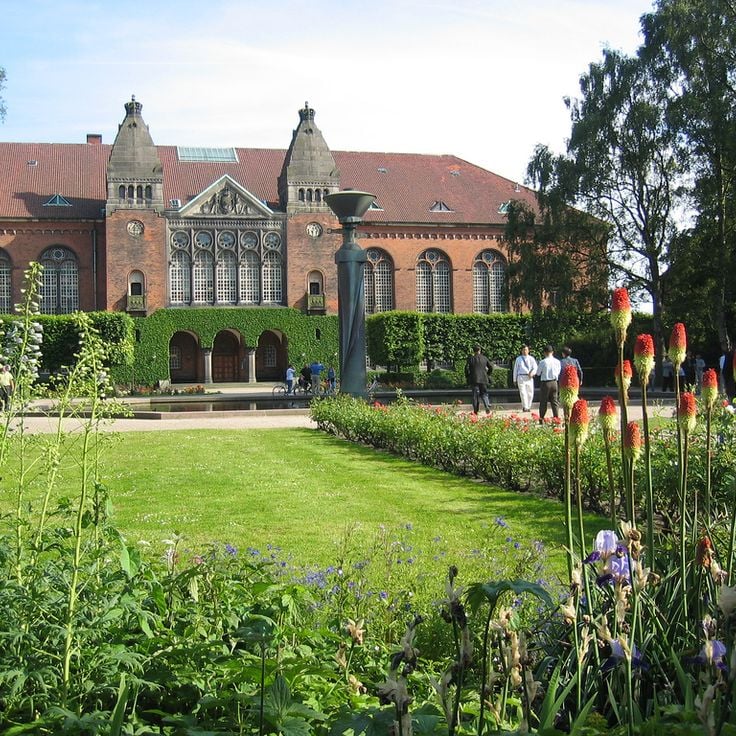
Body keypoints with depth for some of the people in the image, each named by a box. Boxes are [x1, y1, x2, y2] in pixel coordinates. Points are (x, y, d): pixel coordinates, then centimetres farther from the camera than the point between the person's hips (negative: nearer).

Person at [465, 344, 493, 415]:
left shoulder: (471, 358, -1)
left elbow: (467, 368, -7)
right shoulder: (484, 358, 5)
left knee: (475, 395, 3)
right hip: (483, 379, 2)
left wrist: (467, 376, 6)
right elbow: (491, 366, 6)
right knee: (484, 394, 9)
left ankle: (476, 410, 1)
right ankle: (487, 406, -15)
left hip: (474, 379, -1)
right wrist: (488, 374, 19)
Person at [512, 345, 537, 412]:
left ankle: (528, 407, 19)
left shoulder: (531, 358, 11)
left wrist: (532, 373, -16)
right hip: (521, 377, -2)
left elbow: (535, 368, 6)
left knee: (530, 393, 5)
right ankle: (525, 407, -16)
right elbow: (515, 369, 13)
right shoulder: (518, 359, 10)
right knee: (523, 393, -12)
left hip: (529, 377, 2)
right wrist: (515, 380, 11)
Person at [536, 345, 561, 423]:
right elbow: (559, 372, 9)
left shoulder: (543, 362, -12)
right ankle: (556, 419, 6)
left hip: (545, 383, -3)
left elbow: (538, 373, -2)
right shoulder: (557, 362, -1)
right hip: (554, 382, 3)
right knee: (555, 402, 8)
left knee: (543, 402, 6)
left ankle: (541, 420, 10)